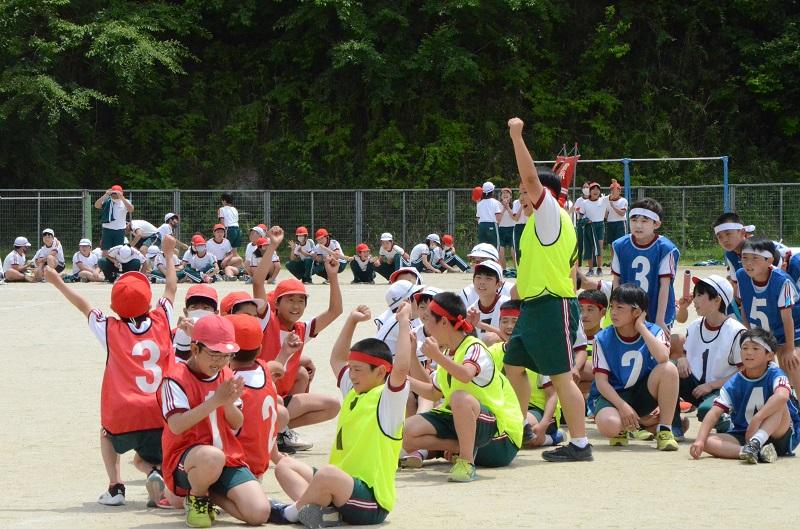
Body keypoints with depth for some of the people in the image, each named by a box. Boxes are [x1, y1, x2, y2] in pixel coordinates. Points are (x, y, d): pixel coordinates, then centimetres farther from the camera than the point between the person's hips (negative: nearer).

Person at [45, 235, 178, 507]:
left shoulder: (110, 330, 1)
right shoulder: (161, 321, 5)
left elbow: (83, 306, 16)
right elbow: (171, 287, 21)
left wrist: (57, 282, 28)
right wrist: (168, 253, 34)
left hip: (123, 418, -1)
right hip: (161, 417, 1)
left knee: (107, 435, 32)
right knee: (144, 459, 25)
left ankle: (115, 486, 12)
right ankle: (155, 473, -12)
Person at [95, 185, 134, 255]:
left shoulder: (125, 202, 2)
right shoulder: (107, 201, 4)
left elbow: (131, 209, -17)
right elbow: (96, 205, -10)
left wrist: (122, 197, -24)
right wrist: (105, 195, -16)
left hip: (120, 230, 0)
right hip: (107, 229, 0)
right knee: (105, 251, 0)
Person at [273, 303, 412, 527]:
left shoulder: (387, 399, -9)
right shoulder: (353, 391, 17)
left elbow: (401, 368, -29)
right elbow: (337, 358, 31)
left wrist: (404, 322, -21)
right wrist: (352, 320, 23)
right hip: (338, 485, 10)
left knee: (328, 473, -39)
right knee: (284, 466, 13)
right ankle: (314, 506, -15)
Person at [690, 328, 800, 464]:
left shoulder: (775, 375, -10)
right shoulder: (733, 384, 0)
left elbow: (782, 396, -33)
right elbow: (715, 412, -10)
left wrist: (756, 419, -41)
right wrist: (700, 440, -25)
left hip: (780, 435, -3)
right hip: (743, 436, 3)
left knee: (778, 403, -29)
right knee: (708, 442, -22)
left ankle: (755, 444, -46)